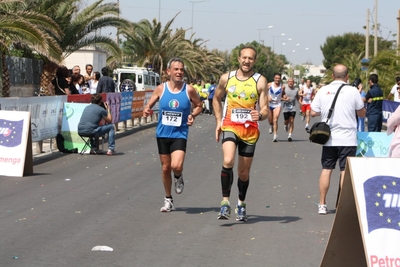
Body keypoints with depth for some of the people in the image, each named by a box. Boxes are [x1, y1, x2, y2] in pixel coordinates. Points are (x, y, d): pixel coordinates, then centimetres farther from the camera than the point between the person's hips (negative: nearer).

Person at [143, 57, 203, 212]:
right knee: (165, 168, 10)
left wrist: (192, 115, -11)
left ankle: (178, 177, 16)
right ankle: (168, 200, 27)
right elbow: (149, 105, 6)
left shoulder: (189, 90, -5)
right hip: (162, 134, 2)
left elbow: (199, 105, 8)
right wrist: (146, 111, -17)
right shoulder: (161, 89, -2)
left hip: (179, 134, -2)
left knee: (176, 166, -21)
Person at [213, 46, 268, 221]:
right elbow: (216, 99, 19)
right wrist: (218, 121, 10)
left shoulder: (260, 81, -2)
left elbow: (265, 109, -5)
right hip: (230, 127, 0)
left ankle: (241, 204, 33)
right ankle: (225, 202, -18)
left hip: (250, 130, 0)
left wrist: (260, 115, -28)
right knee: (228, 161, -26)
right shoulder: (226, 78, 3)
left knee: (244, 172, 10)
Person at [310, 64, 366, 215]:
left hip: (329, 138, 3)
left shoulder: (323, 90, 1)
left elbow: (313, 113, 2)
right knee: (345, 171, 0)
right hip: (347, 139, -3)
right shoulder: (352, 91, -5)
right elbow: (362, 113, 3)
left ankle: (322, 205, 12)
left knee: (326, 170, 9)